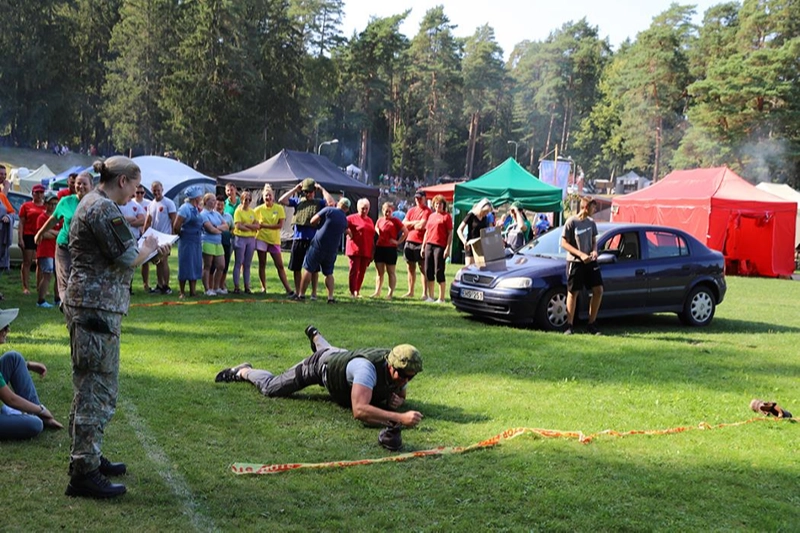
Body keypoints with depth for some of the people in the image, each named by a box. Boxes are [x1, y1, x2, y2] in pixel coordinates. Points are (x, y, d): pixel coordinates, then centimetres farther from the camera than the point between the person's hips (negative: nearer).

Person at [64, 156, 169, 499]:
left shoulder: (92, 203, 18)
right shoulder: (104, 209, -15)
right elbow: (127, 257, -19)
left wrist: (150, 254, 12)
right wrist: (148, 249, 0)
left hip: (87, 303, 11)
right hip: (98, 307, -11)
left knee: (91, 384, 19)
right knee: (98, 388, -8)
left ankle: (87, 457, 29)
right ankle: (84, 473, -4)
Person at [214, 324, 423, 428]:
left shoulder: (402, 370, -29)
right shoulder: (367, 368, -50)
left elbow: (401, 395, -6)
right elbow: (359, 410, -62)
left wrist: (398, 402, -31)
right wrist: (399, 418, -70)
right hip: (323, 364, -6)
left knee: (329, 350, 43)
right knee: (271, 388, 9)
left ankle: (315, 336, 76)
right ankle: (244, 371, 38)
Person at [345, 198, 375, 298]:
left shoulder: (370, 221, 15)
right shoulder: (352, 218, -2)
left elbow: (372, 237, 15)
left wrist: (372, 252, 13)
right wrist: (349, 233, -15)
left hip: (366, 251, 5)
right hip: (355, 249, -5)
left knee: (362, 271, 8)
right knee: (354, 270, -5)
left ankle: (358, 291, 18)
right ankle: (352, 292, -3)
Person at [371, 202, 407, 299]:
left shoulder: (395, 221, -5)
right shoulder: (380, 220, 9)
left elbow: (405, 231, -6)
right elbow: (376, 228, 28)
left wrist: (399, 242, -8)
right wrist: (378, 232, 10)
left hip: (391, 248, -5)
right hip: (379, 247, 5)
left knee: (391, 272, 3)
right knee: (379, 272, 11)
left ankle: (391, 293, 6)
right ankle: (377, 292, 17)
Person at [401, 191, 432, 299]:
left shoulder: (427, 211, -5)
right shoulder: (411, 210, 15)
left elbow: (422, 225, -16)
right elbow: (404, 224, 6)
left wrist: (411, 225, 1)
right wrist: (415, 222, -7)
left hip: (421, 243, -6)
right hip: (409, 242, 6)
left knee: (423, 269, -4)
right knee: (410, 268, 11)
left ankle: (425, 293, -2)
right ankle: (410, 292, 20)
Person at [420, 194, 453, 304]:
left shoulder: (446, 216, -1)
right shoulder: (431, 216, 17)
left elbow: (450, 234, -5)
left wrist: (447, 248, -13)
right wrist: (423, 246, 16)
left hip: (440, 246, -6)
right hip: (429, 245, 6)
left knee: (439, 271, -6)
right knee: (428, 271, 7)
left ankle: (441, 298, 0)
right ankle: (430, 297, 15)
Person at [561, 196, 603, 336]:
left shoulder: (591, 223, 8)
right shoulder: (571, 222, -9)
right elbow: (564, 243, -10)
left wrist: (594, 251, -4)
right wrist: (581, 254, -18)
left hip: (590, 261, 5)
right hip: (575, 262, -5)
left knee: (598, 290, -1)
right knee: (573, 293, 1)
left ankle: (591, 324, 10)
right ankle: (569, 326, 8)